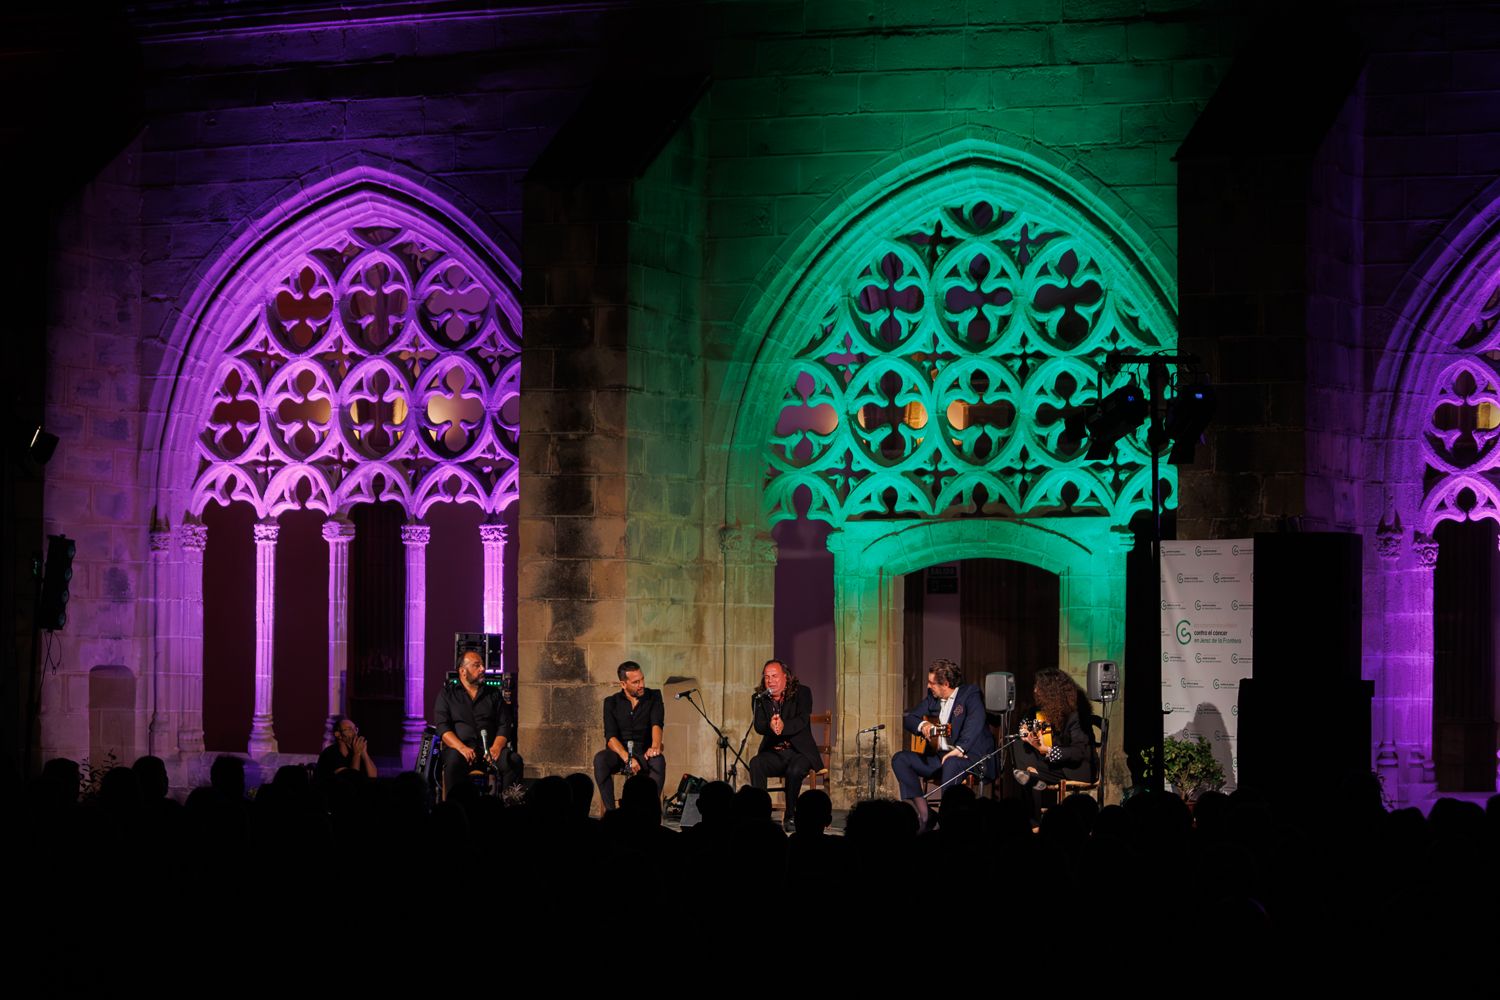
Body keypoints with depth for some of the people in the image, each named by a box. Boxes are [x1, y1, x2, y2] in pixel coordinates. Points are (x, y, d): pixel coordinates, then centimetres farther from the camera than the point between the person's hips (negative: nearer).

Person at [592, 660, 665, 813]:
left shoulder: (653, 697, 2)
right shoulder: (612, 703, 1)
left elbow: (656, 724, -15)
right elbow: (611, 738, -10)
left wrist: (655, 746, -38)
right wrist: (627, 758, -29)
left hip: (643, 754, 0)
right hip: (619, 753, 0)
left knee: (658, 761, -35)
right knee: (600, 759, -33)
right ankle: (610, 810, -31)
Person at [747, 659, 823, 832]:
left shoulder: (802, 692, -3)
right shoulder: (760, 698, 6)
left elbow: (802, 720, -18)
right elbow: (758, 726, -7)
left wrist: (783, 726, -39)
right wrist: (770, 726, -33)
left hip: (799, 752, -3)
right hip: (774, 753, 3)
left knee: (794, 770, -34)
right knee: (755, 763, -28)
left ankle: (790, 817, -19)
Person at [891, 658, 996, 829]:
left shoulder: (970, 694, -8)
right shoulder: (932, 697, 13)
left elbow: (976, 720, -27)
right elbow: (908, 719, 18)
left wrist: (960, 749, -39)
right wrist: (922, 725, -7)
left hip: (971, 756, -7)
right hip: (938, 756, 7)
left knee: (951, 763, -40)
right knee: (900, 760, -9)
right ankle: (921, 813, -21)